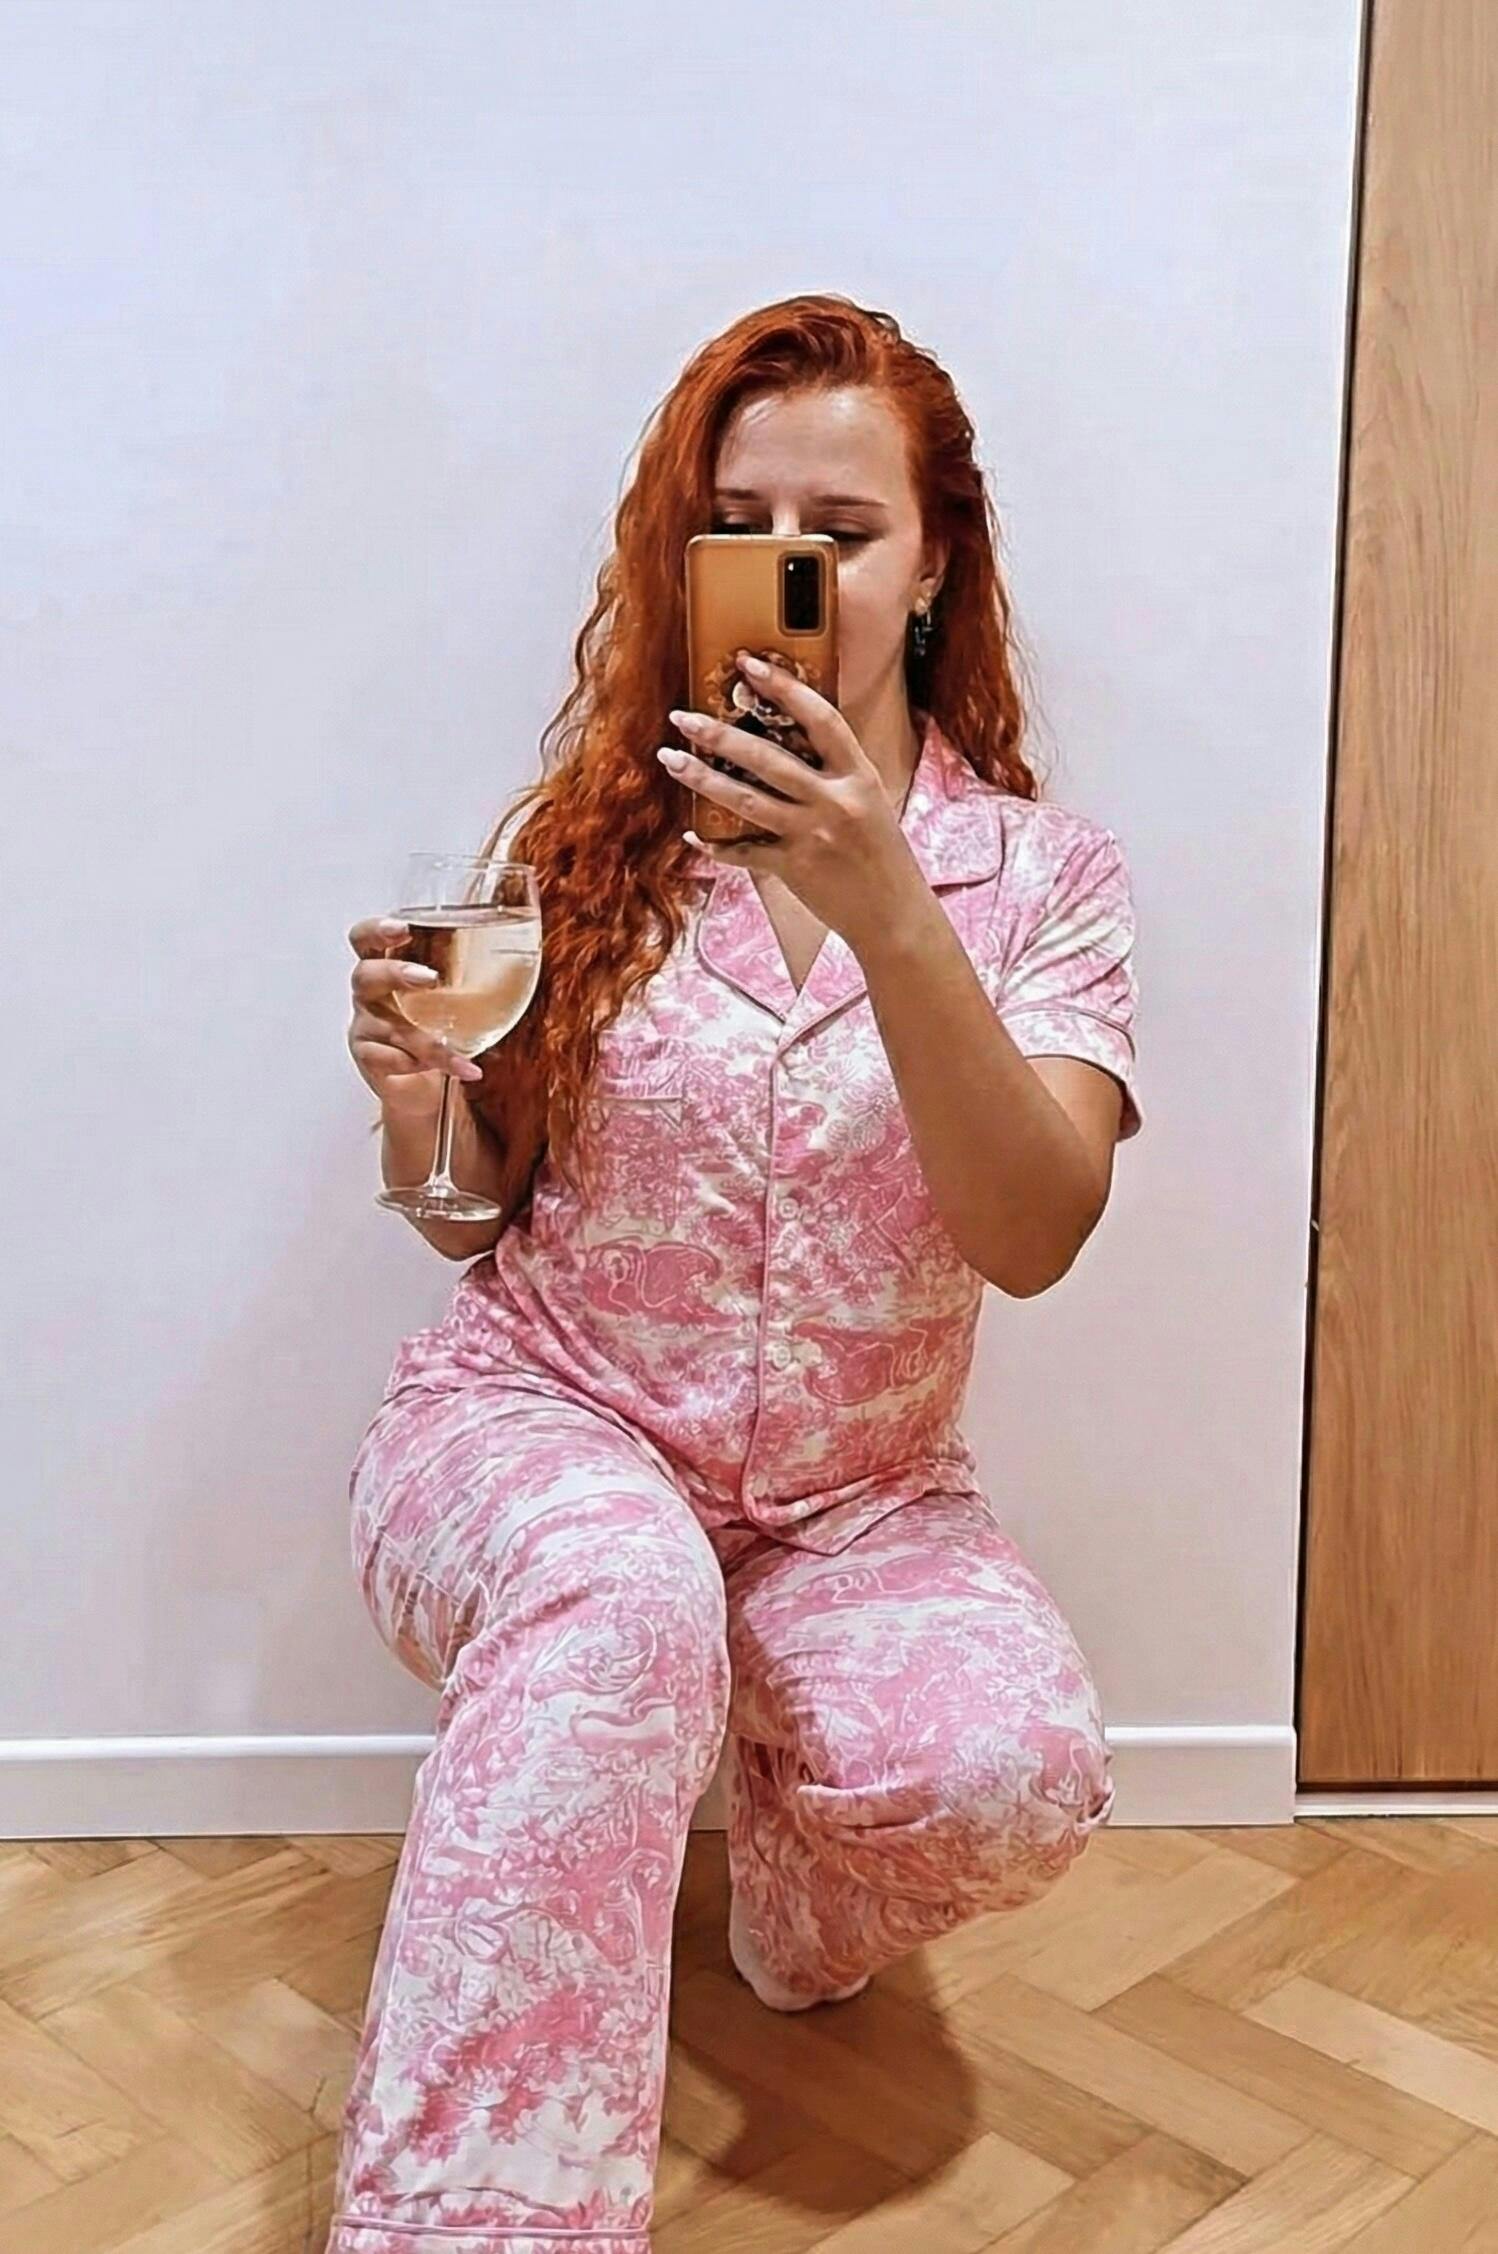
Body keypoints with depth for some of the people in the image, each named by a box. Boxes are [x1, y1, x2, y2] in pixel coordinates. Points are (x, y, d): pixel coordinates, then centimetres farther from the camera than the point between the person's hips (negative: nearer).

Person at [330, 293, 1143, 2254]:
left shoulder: (1043, 871, -3)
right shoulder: (593, 829, 0)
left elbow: (1034, 1239, -18)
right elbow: (477, 1214, 6)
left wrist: (889, 918, -31)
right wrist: (421, 1111, -18)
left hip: (860, 1498, 1)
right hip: (536, 1424, -1)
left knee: (1011, 1769, -27)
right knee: (619, 1602, -35)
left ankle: (787, 1871, 8)